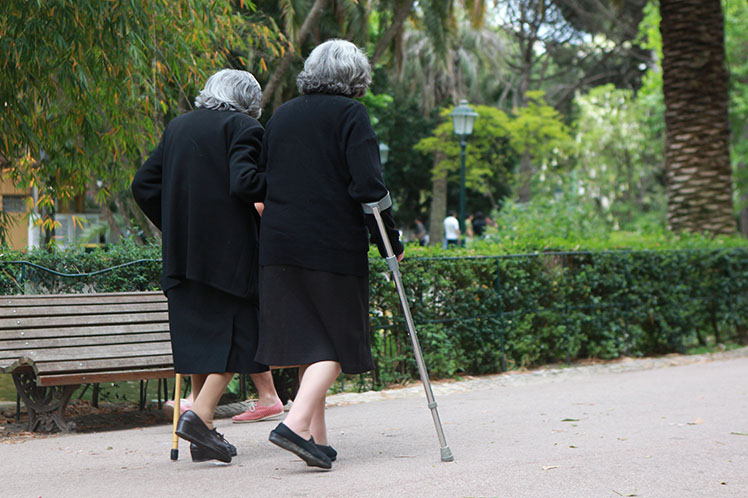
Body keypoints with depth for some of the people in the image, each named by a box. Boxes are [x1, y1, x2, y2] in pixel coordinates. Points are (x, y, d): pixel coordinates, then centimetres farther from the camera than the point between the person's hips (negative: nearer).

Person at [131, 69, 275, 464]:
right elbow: (243, 182, -18)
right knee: (238, 332, 0)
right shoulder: (243, 127, -3)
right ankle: (199, 414, -16)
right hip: (228, 252, -6)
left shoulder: (177, 126, 17)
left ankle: (203, 435, 10)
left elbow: (143, 184, 14)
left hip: (182, 253, 7)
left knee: (200, 335, 9)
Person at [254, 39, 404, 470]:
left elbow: (263, 180, 15)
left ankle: (319, 437, 13)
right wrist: (391, 241, -5)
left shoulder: (282, 115, 14)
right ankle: (296, 423, -17)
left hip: (280, 244, 6)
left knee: (309, 342, 12)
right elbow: (368, 183, -12)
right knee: (335, 344, 1)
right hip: (334, 245, -6)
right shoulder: (350, 114, -4)